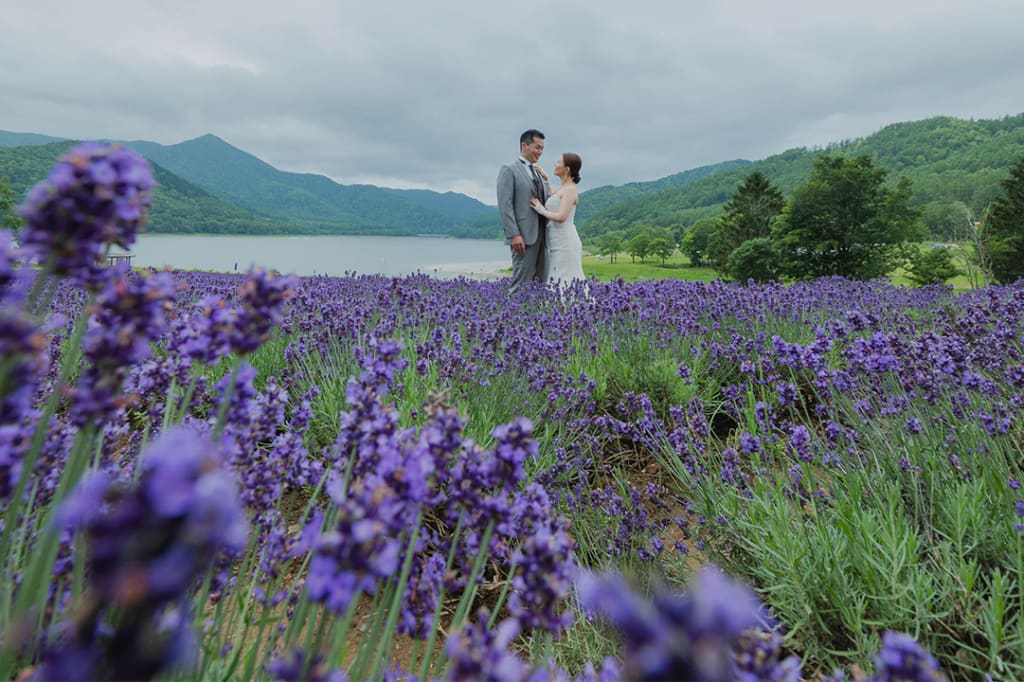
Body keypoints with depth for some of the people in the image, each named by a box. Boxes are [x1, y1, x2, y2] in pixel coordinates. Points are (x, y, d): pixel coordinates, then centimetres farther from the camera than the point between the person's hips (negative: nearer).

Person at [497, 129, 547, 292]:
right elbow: (505, 205, -11)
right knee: (522, 282, -10)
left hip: (541, 235, 8)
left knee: (539, 282, 6)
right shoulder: (509, 170, -3)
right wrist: (514, 235, -19)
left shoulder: (538, 173, 21)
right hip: (523, 236, -8)